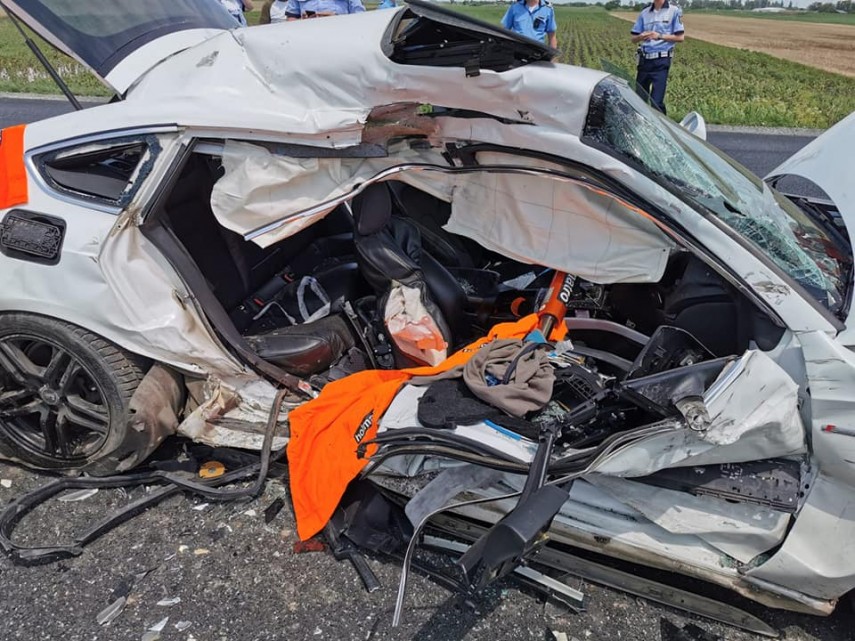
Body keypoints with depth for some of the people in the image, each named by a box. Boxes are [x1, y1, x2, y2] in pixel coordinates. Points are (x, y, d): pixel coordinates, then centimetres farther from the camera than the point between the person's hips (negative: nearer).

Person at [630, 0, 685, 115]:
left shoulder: (674, 11, 1)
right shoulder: (644, 13, 11)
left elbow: (680, 37, -2)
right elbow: (634, 39, 12)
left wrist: (660, 36, -14)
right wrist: (641, 37, -11)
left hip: (661, 61, -4)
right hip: (644, 59, 4)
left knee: (656, 101, -10)